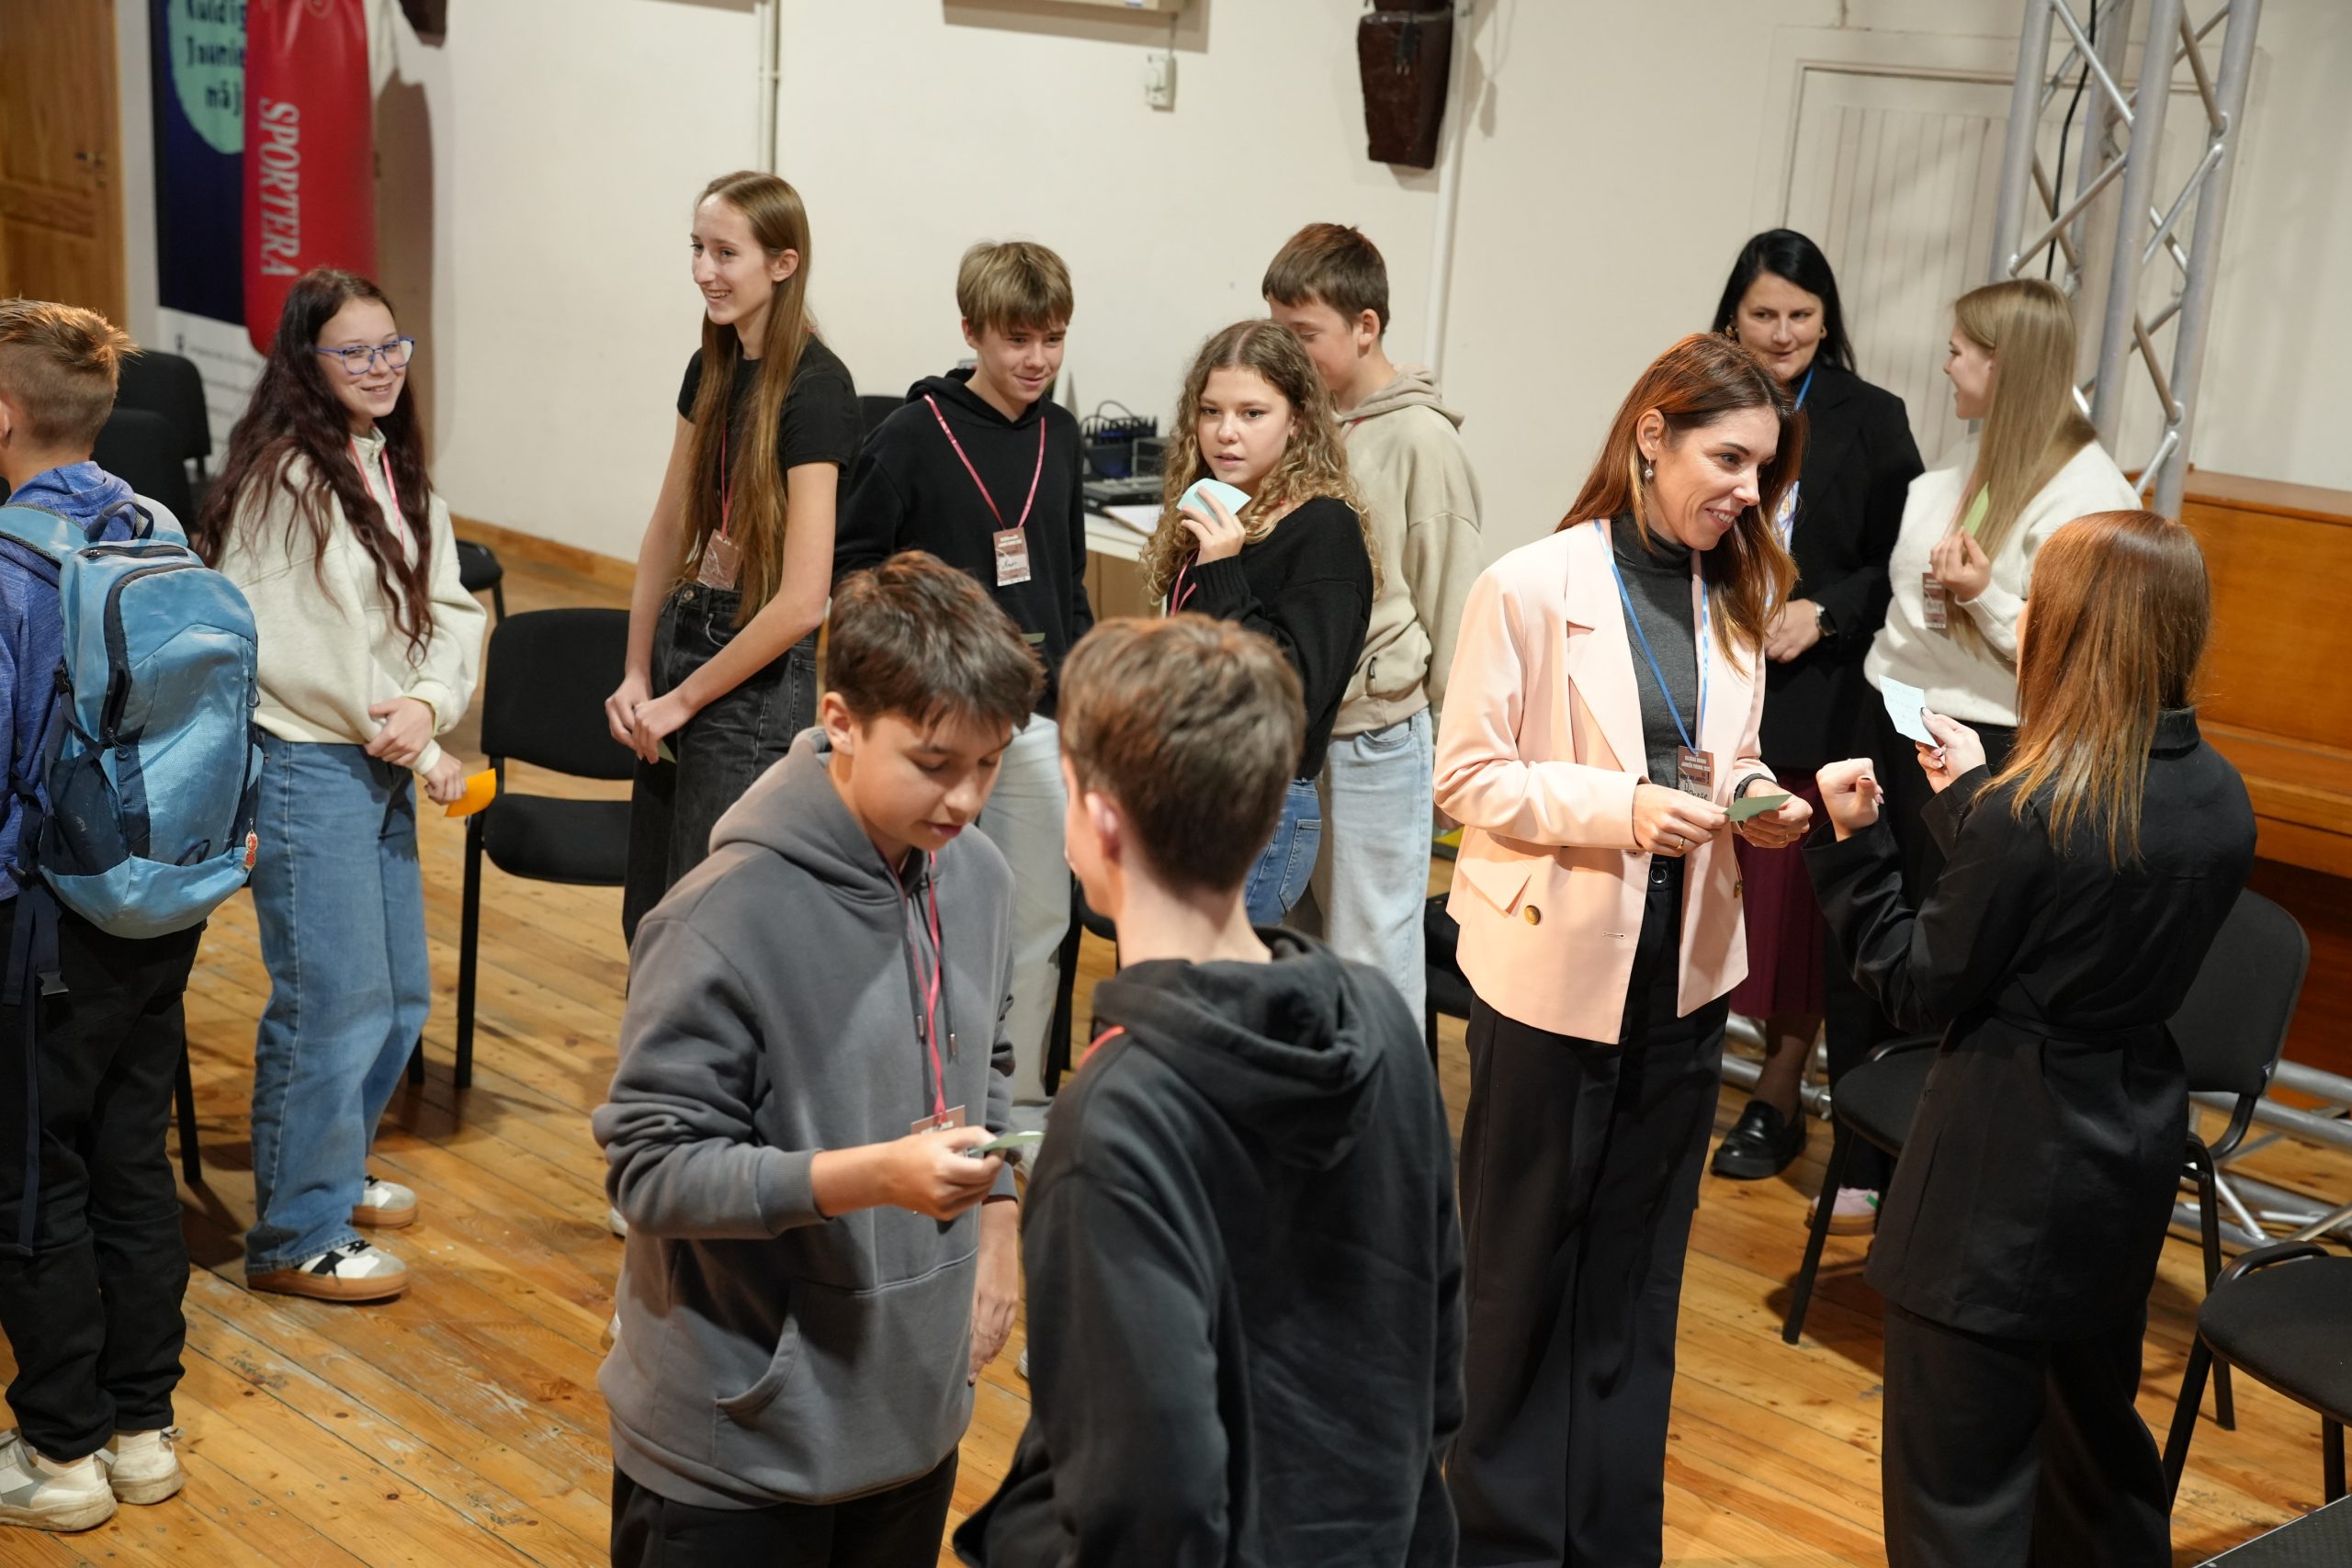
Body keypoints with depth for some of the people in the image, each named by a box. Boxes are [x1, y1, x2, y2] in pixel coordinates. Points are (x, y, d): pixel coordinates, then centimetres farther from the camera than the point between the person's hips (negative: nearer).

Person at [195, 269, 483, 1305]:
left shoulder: (401, 478, 12)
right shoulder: (284, 478, -15)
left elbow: (448, 611, 6)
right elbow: (296, 646, -17)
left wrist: (427, 703, -15)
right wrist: (415, 750, -11)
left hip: (382, 763, 9)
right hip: (305, 765, -9)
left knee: (401, 996, 17)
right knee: (333, 1002, -4)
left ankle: (332, 1168, 38)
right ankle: (297, 1239, 10)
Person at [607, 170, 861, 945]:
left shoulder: (814, 389, -18)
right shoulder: (710, 367, 6)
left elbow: (801, 602, -21)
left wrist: (683, 699, -11)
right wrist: (636, 675, 6)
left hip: (756, 679, -8)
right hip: (681, 641, 8)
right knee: (648, 919, 15)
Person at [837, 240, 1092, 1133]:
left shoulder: (1061, 438, 7)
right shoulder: (912, 436, -9)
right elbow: (850, 563, -5)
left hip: (1037, 714, 5)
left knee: (1043, 911, 10)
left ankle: (1020, 1096, 25)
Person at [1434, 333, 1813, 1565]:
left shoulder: (1738, 597, 6)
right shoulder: (1531, 587, -11)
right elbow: (1466, 777, -10)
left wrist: (1759, 805, -5)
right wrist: (1622, 806, -22)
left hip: (1683, 970, 5)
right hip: (1553, 966, -5)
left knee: (1639, 1266, 14)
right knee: (1524, 1259, 9)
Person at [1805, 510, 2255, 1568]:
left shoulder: (2025, 815, -24)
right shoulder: (2221, 801, -3)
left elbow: (1918, 989, -13)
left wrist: (1852, 845, -8)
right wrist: (1972, 800, 12)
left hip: (2006, 1175, -7)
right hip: (2133, 1160, 8)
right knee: (2096, 1427, 28)